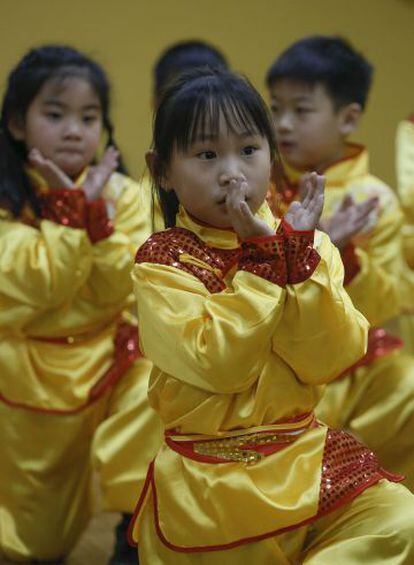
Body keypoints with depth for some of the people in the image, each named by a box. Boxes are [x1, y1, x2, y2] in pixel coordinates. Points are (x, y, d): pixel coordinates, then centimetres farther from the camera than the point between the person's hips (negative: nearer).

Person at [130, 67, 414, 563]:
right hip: (211, 480, -3)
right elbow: (215, 364, -20)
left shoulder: (310, 248, 3)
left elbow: (329, 361, -10)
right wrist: (264, 258, -19)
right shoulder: (160, 261, -7)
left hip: (306, 455, 3)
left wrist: (300, 252, -18)